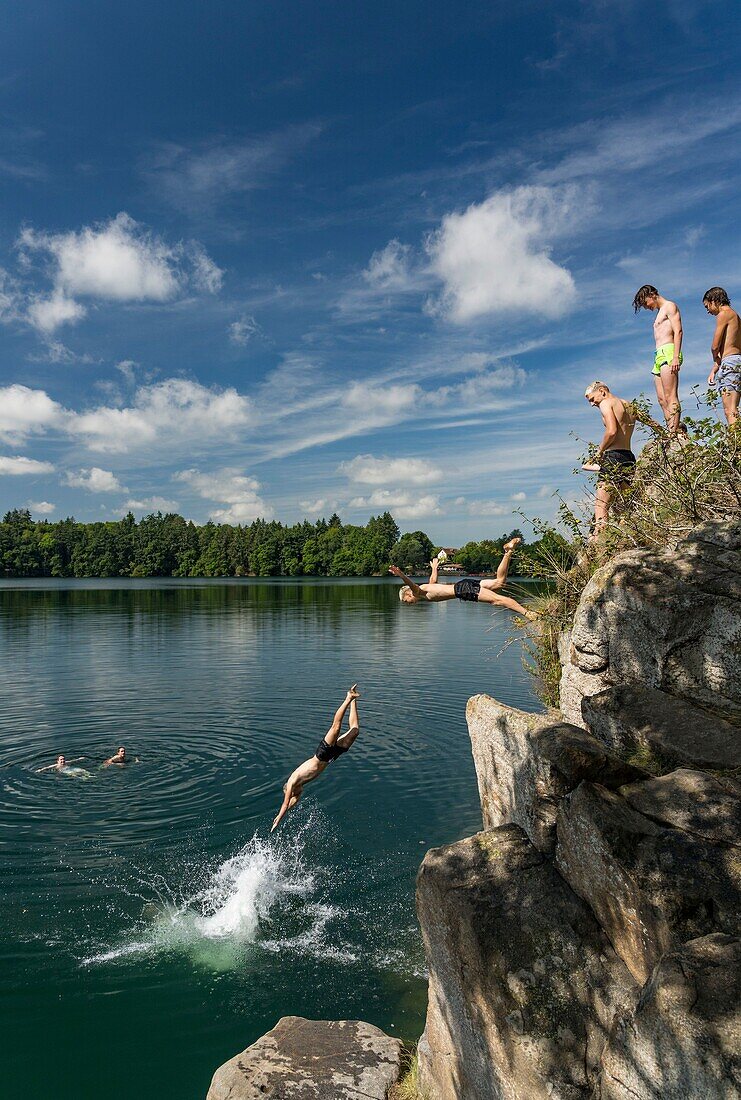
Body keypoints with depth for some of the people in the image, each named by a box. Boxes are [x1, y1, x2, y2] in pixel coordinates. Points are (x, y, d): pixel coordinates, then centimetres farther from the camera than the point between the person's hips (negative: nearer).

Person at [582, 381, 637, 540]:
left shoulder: (606, 403, -2)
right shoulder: (630, 405, 22)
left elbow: (612, 431, -17)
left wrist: (600, 451, -6)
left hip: (614, 456, -8)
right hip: (630, 457, 8)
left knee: (601, 503, -12)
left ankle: (598, 537, -21)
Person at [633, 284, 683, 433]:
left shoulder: (670, 306, 3)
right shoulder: (660, 312, 29)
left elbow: (678, 332, -9)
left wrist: (676, 357, -20)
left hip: (668, 352, -9)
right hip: (659, 356, 9)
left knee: (670, 398, -17)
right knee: (662, 400, -1)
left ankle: (673, 434, -24)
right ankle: (672, 434, -7)